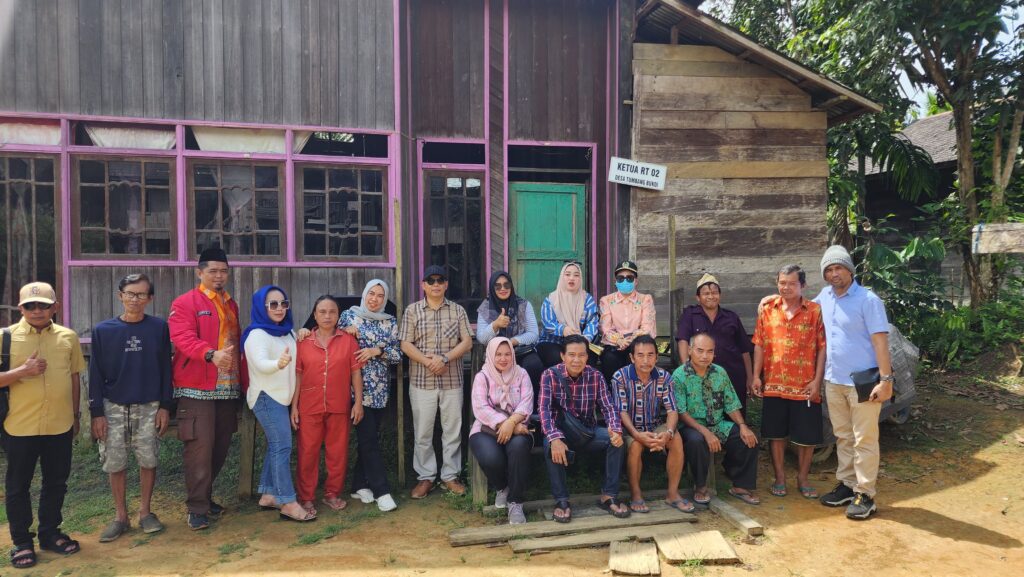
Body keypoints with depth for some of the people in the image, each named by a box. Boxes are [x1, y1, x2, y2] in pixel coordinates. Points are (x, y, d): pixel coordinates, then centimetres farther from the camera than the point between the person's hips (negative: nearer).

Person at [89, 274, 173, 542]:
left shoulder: (159, 327, -2)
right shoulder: (103, 330, -1)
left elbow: (165, 369, 1)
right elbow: (96, 374, 1)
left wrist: (165, 407, -2)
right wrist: (96, 413, -3)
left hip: (149, 407, 0)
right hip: (114, 408, 1)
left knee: (148, 460, 4)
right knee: (115, 463, 5)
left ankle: (145, 512, 20)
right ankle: (121, 517, 20)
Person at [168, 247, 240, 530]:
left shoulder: (231, 305, 17)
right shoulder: (184, 303, -4)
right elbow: (184, 338, -19)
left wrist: (243, 379, 16)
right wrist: (211, 354, -36)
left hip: (227, 388, 7)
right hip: (197, 389, -6)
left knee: (221, 445, 12)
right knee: (200, 447, -6)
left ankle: (205, 497, 28)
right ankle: (197, 508, 5)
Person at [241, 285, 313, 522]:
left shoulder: (288, 332, 9)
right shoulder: (257, 334, -16)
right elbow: (260, 363, -34)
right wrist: (278, 363, -55)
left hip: (280, 396, 9)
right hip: (266, 397, -8)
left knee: (276, 446, 12)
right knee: (282, 447, -12)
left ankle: (268, 495, 22)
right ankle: (288, 503, -10)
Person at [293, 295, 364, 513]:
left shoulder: (348, 340, 1)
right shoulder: (303, 342, 2)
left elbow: (356, 373, 2)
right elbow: (297, 376, 3)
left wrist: (358, 402, -1)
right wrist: (294, 406, 0)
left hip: (340, 407, 1)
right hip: (309, 407, 0)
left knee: (338, 452, 9)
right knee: (308, 453, 5)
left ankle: (332, 494, 24)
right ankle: (306, 498, 18)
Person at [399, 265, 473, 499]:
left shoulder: (458, 310, 5)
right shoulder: (412, 310, 3)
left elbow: (467, 342, 0)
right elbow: (406, 345, -2)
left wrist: (444, 358, -15)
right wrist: (429, 362, -15)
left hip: (453, 381, 1)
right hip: (422, 381, -1)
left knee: (452, 430, 8)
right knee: (422, 432, 6)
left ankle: (450, 475, 22)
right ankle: (425, 477, 20)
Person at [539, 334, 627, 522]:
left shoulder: (595, 376, -5)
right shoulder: (550, 375, -13)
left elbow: (608, 406, -8)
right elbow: (544, 410, -23)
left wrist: (616, 429, -30)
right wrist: (555, 438, -40)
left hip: (588, 431, 3)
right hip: (560, 431, -2)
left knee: (616, 439, -22)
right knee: (550, 444, -34)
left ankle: (609, 496, -10)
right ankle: (561, 500, -20)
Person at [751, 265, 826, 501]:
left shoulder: (815, 311, -2)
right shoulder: (767, 309, 4)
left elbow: (822, 348, -3)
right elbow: (759, 344, 5)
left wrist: (817, 381, -9)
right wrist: (756, 376, -1)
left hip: (805, 386, -1)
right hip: (774, 384, 2)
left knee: (807, 435, 7)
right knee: (776, 434, 9)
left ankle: (803, 478, 25)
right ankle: (779, 478, 22)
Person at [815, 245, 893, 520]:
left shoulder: (868, 300, -12)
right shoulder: (825, 296, 6)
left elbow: (880, 340, -14)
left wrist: (886, 379, -19)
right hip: (833, 381, 6)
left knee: (864, 440, 1)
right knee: (843, 437, 15)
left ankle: (865, 495, 10)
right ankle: (846, 484, 27)